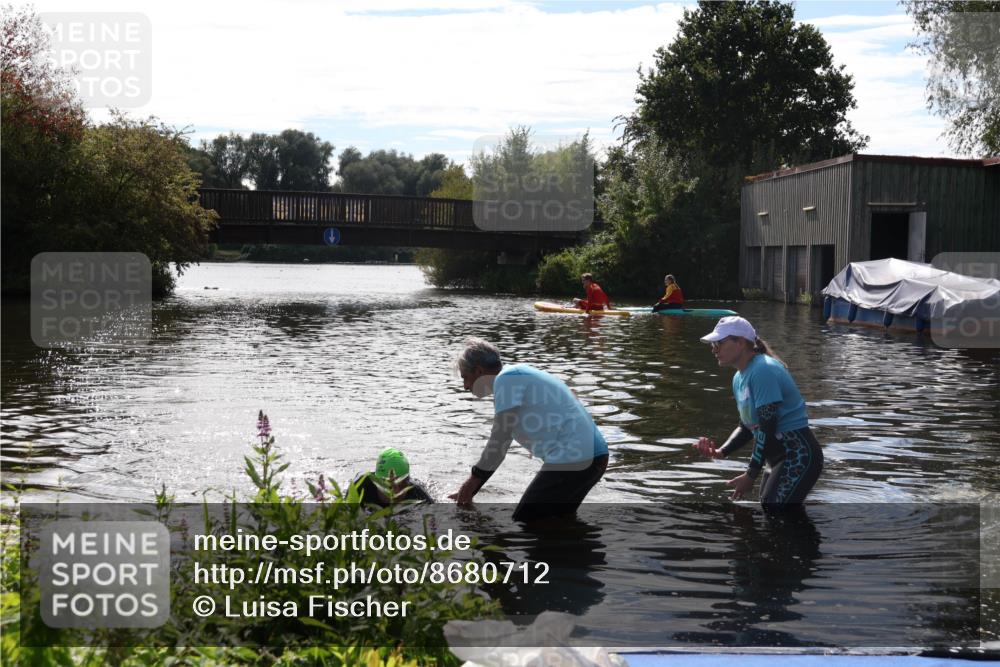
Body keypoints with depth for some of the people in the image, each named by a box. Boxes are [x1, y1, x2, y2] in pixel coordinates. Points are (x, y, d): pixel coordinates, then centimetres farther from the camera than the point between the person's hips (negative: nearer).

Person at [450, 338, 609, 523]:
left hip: (572, 461, -10)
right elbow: (500, 441, 25)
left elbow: (499, 443, -10)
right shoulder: (521, 375, 21)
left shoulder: (506, 380, -9)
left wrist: (472, 481, 4)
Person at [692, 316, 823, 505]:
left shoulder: (762, 371, -19)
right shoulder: (739, 378, 12)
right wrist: (720, 452, -1)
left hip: (799, 456, -11)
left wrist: (751, 475, -17)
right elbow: (747, 427, 16)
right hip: (782, 458, 11)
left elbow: (767, 428, -21)